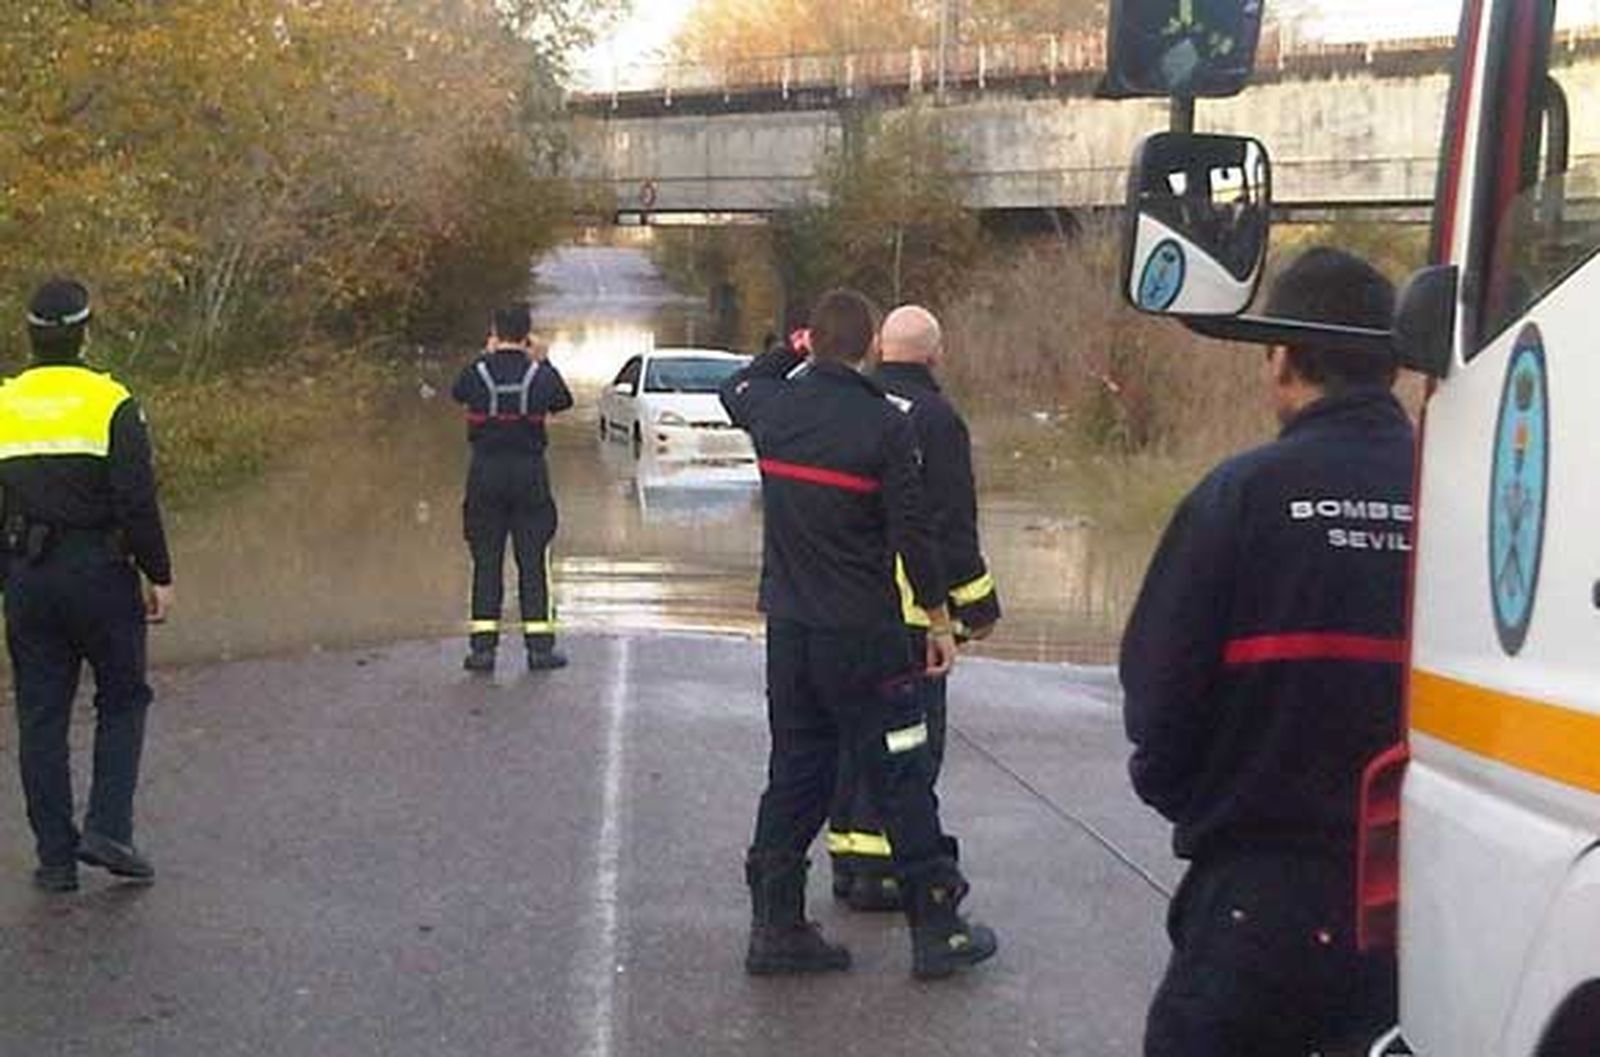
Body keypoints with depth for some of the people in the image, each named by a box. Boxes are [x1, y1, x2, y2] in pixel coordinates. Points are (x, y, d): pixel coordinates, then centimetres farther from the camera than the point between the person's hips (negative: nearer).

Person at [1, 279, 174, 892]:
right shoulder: (110, 404, -7)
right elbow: (138, 502, -11)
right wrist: (158, 576, -4)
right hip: (99, 570, -3)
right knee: (122, 700, 12)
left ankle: (55, 855, 9)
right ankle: (108, 829, -1)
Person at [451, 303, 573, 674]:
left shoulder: (478, 371, -6)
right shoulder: (539, 373, -6)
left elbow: (458, 393, 14)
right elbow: (563, 400, 11)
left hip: (485, 472, 0)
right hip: (529, 471, 0)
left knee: (486, 561, 5)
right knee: (533, 560, 5)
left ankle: (483, 646, 1)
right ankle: (539, 645, 3)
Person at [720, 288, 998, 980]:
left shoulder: (774, 407, 0)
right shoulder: (887, 425, -13)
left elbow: (735, 388, 26)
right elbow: (912, 532, -12)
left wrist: (788, 351, 31)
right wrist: (938, 618, -4)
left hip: (788, 629, 5)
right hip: (864, 635, -5)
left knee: (796, 773, 14)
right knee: (901, 778, 3)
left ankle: (775, 924, 15)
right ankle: (937, 929, 8)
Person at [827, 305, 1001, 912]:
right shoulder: (935, 419, -12)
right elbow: (952, 526, -12)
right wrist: (978, 605, -5)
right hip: (908, 606, -7)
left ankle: (847, 857, 21)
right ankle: (877, 868, -2)